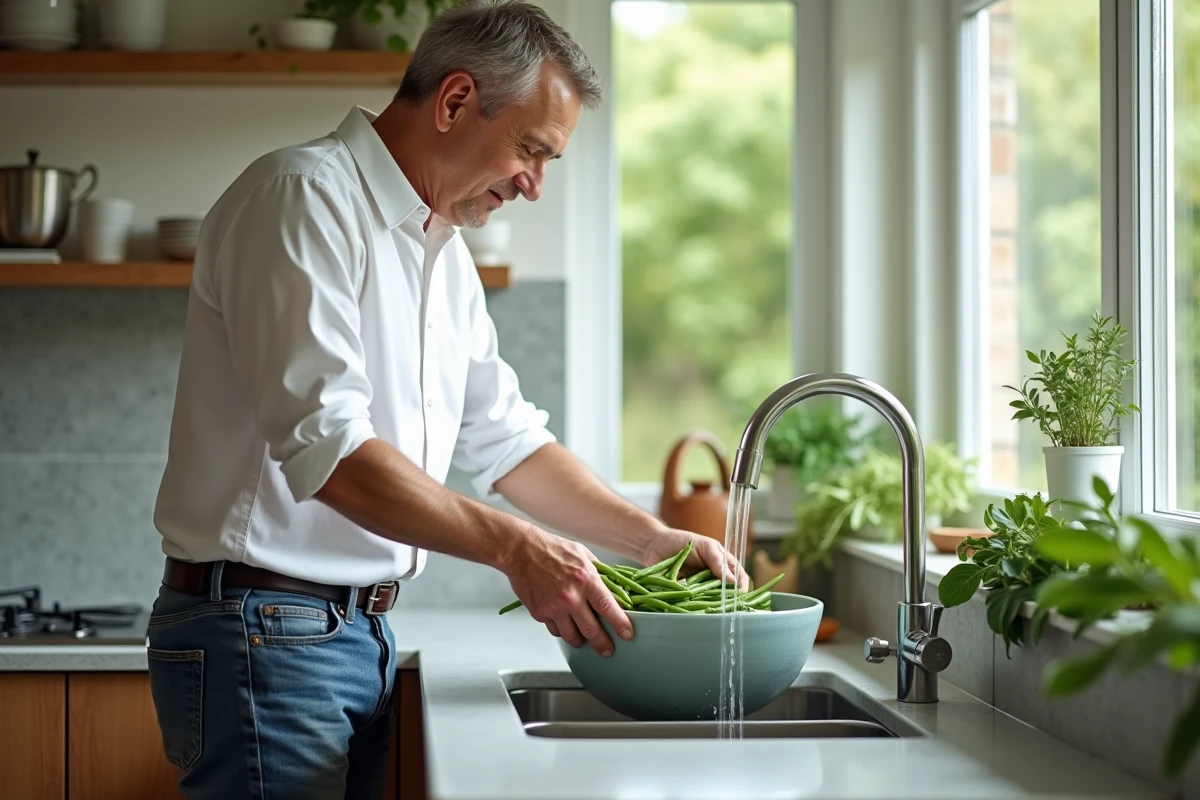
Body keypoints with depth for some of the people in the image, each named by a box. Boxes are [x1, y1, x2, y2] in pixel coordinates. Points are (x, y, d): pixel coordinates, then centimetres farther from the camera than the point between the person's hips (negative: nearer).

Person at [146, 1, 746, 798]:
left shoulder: (444, 251, 16)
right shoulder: (304, 199, -14)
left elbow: (505, 437, 20)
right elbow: (325, 446, -24)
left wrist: (651, 539, 10)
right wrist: (514, 546, -25)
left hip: (365, 634, 9)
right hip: (263, 632, -9)